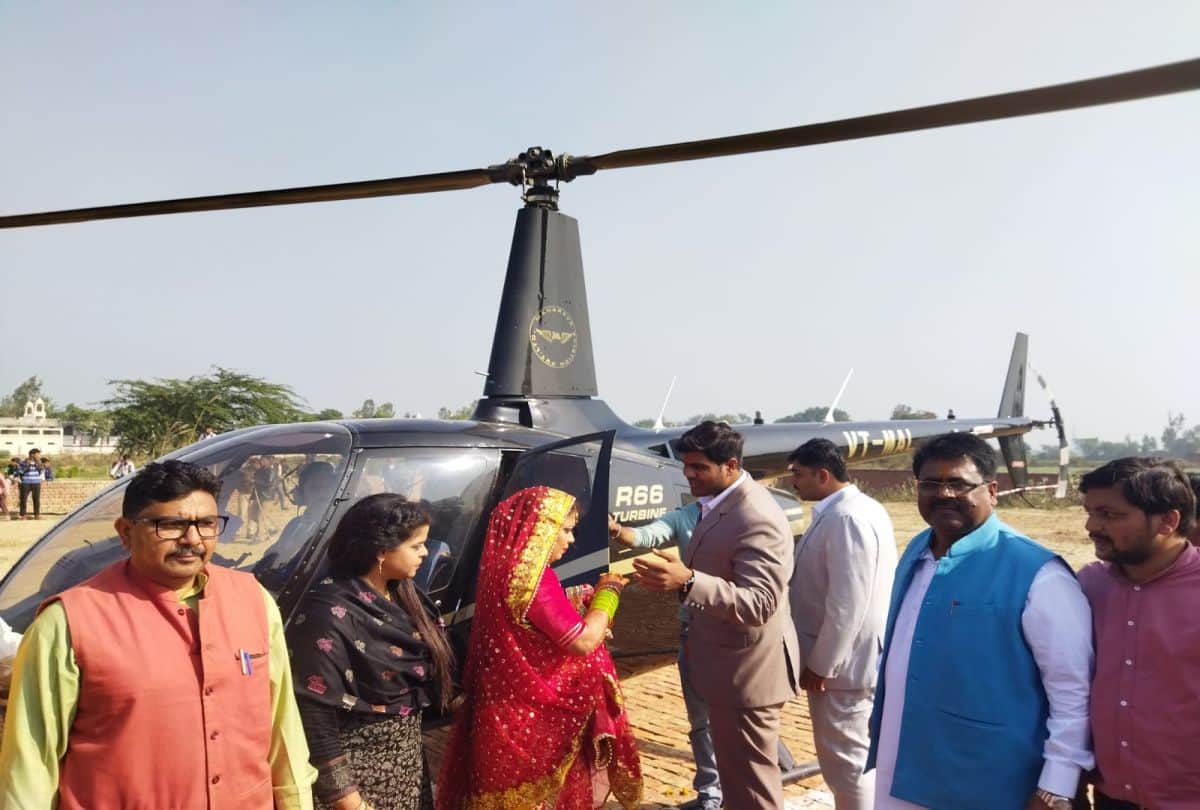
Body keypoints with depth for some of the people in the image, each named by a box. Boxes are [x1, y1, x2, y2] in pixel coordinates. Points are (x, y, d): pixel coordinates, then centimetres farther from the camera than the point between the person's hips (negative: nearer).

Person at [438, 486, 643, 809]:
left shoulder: (508, 567, 6)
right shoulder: (531, 575, -24)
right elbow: (583, 641, -25)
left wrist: (585, 601, 8)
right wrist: (608, 592, -10)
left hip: (513, 708, 9)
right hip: (531, 716, -9)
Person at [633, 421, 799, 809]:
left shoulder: (757, 518, -26)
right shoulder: (718, 503, 5)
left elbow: (759, 603, -33)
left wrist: (687, 582, -45)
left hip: (747, 672, -9)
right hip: (731, 666, 10)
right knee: (736, 774, 23)